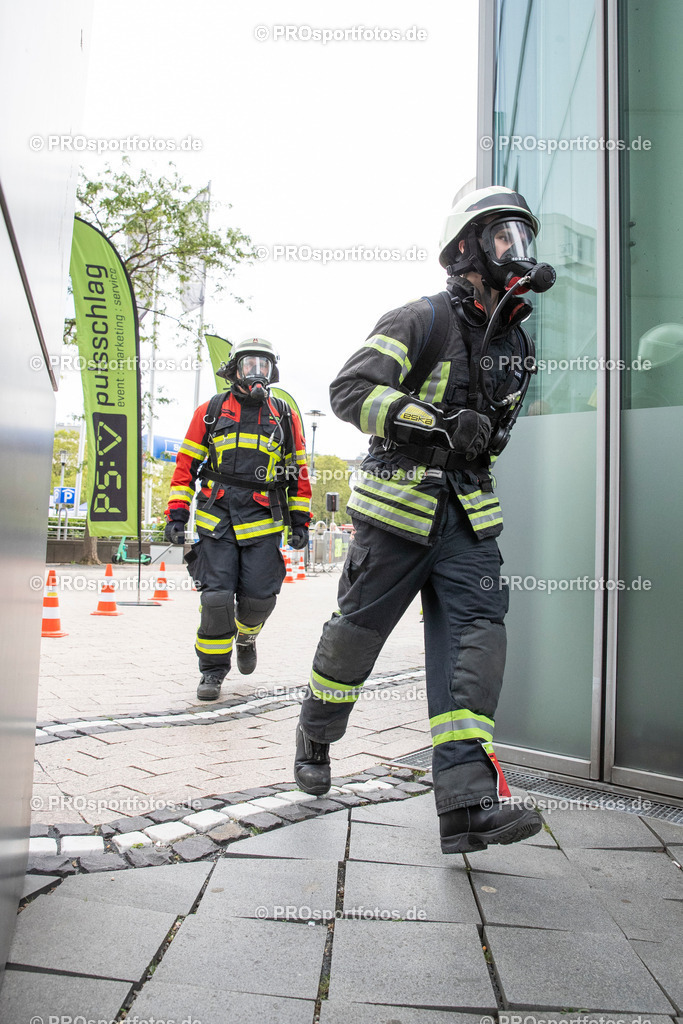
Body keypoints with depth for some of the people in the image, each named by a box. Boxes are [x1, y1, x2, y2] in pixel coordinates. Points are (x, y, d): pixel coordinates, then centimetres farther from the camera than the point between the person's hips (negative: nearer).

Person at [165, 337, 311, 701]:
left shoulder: (284, 415, 12)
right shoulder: (210, 411, 9)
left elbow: (298, 470, 14)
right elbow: (186, 464, 8)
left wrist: (300, 521, 9)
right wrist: (177, 514, 1)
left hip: (263, 521, 1)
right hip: (217, 518, 0)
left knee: (259, 595, -4)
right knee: (216, 595, -6)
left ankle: (246, 637, 31)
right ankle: (213, 670, 12)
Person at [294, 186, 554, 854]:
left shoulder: (516, 345, 15)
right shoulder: (421, 321, -7)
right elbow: (349, 388, -16)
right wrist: (436, 424, -24)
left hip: (468, 519, 6)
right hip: (397, 509, -5)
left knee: (476, 635, -10)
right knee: (356, 631, 5)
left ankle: (468, 800, -11)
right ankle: (315, 737, 32)